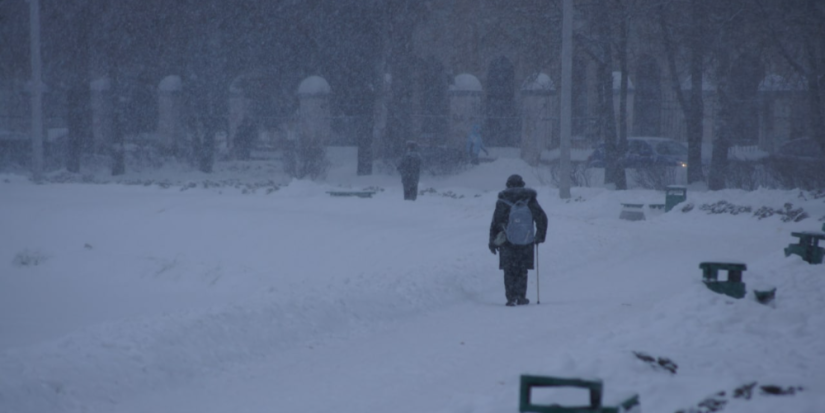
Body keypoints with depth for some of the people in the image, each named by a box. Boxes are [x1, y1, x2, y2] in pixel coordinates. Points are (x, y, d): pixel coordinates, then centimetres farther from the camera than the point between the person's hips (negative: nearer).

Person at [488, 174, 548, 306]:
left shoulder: (502, 201, 0)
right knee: (522, 271, 11)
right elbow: (542, 218, 3)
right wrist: (540, 236, 13)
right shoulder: (529, 200, 4)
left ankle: (511, 298, -5)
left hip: (507, 241, -1)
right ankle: (521, 297, 7)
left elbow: (495, 222, 0)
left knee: (509, 271, 4)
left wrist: (492, 241, 6)